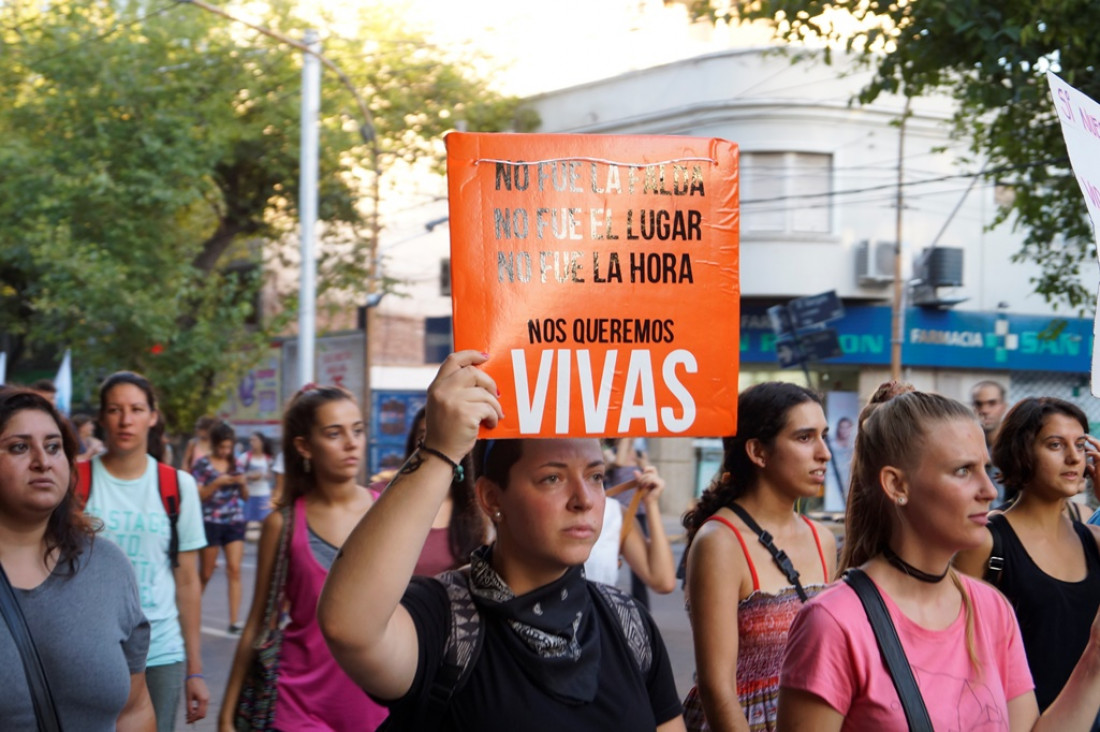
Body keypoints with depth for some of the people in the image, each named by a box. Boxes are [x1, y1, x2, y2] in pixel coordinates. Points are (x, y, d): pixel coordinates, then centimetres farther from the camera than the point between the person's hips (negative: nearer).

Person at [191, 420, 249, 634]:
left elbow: (245, 497, 13)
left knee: (234, 569, -8)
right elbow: (197, 495, -8)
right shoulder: (202, 464, -1)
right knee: (206, 573, 8)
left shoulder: (235, 464, 9)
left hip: (235, 522, 3)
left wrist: (243, 484, -7)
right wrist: (217, 483, -19)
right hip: (210, 522, -3)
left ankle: (234, 621, -8)